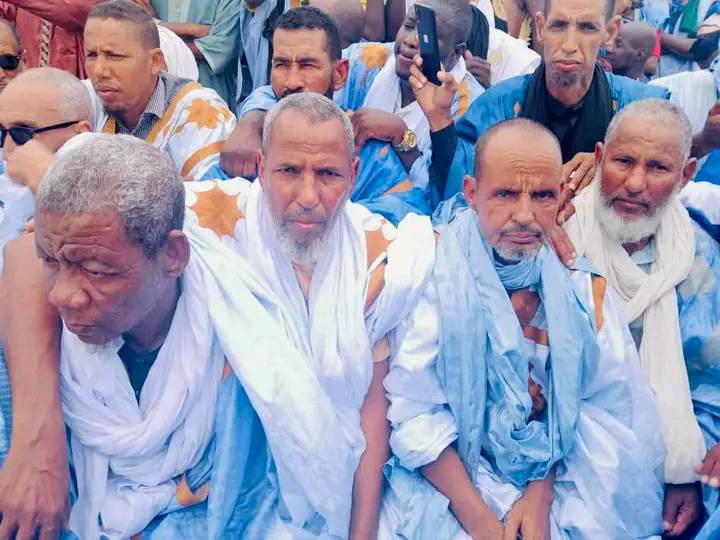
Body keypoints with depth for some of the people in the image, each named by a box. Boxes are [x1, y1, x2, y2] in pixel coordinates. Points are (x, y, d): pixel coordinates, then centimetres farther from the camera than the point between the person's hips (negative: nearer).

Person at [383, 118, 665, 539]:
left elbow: (600, 398, -2)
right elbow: (413, 409, -15)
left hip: (553, 477, 3)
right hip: (448, 477, -3)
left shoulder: (578, 279, -3)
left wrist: (541, 493, -12)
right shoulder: (429, 267, -14)